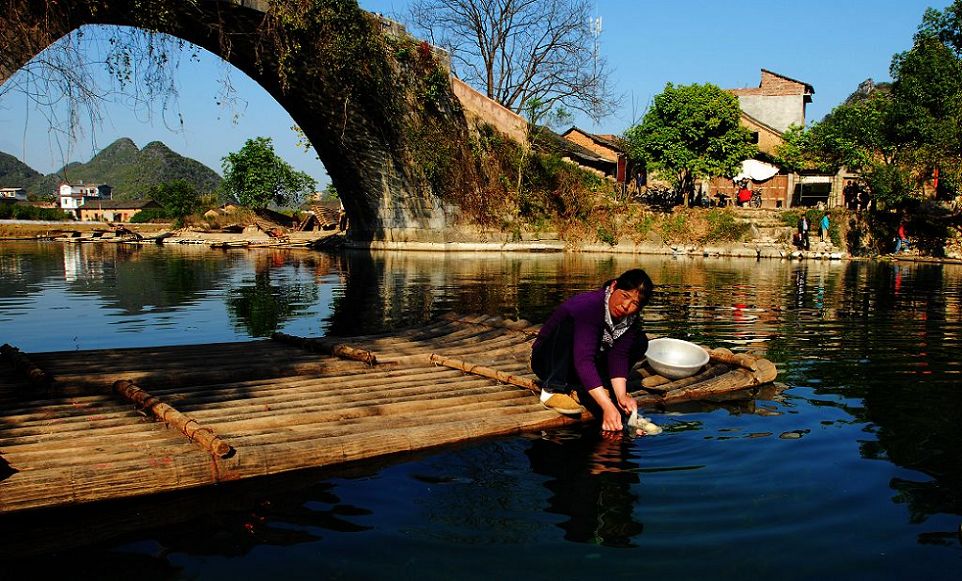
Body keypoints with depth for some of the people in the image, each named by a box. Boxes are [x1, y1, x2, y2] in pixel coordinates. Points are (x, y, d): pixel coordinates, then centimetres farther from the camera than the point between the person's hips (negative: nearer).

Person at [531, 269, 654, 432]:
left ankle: (580, 388, -11)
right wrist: (608, 407, -48)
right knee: (568, 321, -34)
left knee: (640, 341, -10)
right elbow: (583, 360, -41)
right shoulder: (588, 306, -32)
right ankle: (554, 388, -25)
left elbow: (619, 356, -17)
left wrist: (621, 396, -34)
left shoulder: (631, 319, -9)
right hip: (547, 361, -6)